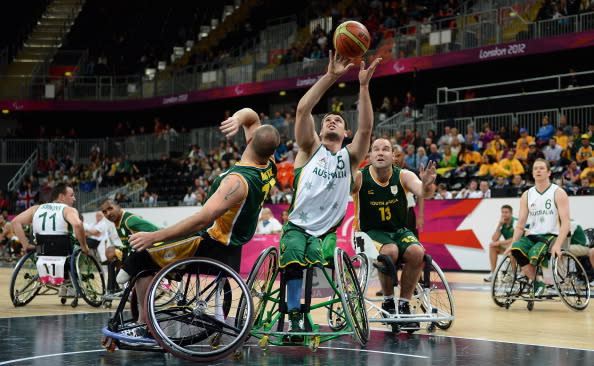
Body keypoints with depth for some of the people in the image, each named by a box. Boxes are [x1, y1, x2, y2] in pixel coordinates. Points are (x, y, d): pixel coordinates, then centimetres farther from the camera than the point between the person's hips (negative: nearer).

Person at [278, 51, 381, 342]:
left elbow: (366, 127, -7)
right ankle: (294, 318, -27)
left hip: (326, 231, 1)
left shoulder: (350, 157, 11)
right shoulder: (311, 149, 8)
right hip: (297, 227, -1)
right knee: (293, 263, -32)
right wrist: (330, 77, -15)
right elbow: (303, 109, -7)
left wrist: (363, 85, -16)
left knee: (324, 259, -32)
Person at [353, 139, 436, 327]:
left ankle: (404, 304, -10)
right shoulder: (359, 178, -10)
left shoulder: (404, 176, -6)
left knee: (417, 252, -27)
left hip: (400, 231, 3)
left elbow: (422, 192, -24)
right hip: (370, 232, -2)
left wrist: (427, 185, -48)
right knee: (390, 251, -34)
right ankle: (388, 302, -11)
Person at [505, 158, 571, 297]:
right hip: (531, 236, 4)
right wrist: (512, 244, -5)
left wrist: (557, 245, -25)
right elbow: (520, 223, 11)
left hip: (551, 236, -4)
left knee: (535, 253, -35)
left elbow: (565, 223, -11)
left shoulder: (558, 193, -2)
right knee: (516, 250, -29)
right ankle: (536, 281, -19)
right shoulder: (527, 195, 12)